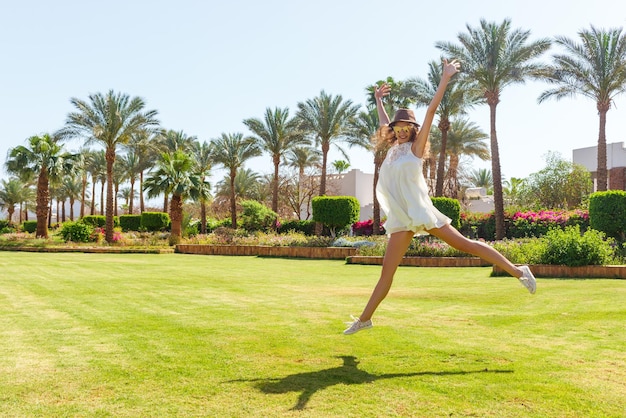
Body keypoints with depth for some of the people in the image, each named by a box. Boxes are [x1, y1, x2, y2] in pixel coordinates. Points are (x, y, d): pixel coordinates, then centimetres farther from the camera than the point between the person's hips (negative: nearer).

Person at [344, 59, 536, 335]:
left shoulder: (415, 147, 1)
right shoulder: (393, 148, 16)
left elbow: (431, 111, -4)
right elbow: (383, 123, 33)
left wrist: (445, 79, -7)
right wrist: (378, 99, 43)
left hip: (419, 212, -5)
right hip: (400, 219, 5)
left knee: (463, 243, -4)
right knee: (387, 271, 6)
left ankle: (517, 271, 4)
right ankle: (364, 319, 10)